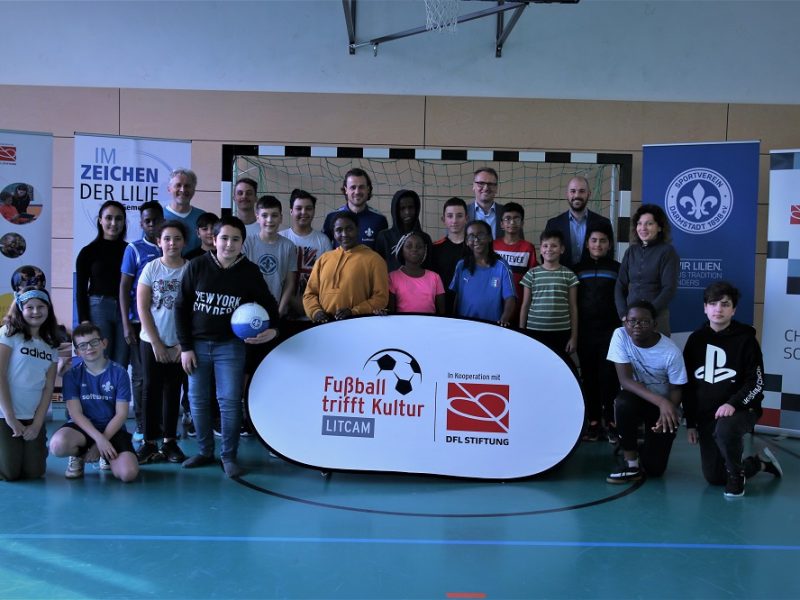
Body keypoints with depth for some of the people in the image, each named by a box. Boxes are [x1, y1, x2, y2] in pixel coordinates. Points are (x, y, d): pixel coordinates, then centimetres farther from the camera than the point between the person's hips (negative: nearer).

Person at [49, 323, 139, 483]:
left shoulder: (119, 373, -5)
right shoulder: (72, 375, -1)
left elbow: (121, 414, -6)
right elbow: (76, 413, -8)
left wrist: (100, 443, -14)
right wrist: (99, 439, -22)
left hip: (112, 428, 0)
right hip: (83, 427, 0)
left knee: (128, 473, -24)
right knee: (58, 444, -35)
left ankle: (107, 457, 12)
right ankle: (78, 455, 4)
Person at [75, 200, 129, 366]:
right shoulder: (89, 251, 4)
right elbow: (81, 289, 3)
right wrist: (84, 320, -6)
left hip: (125, 309, 2)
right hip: (98, 309, -2)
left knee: (121, 365, 4)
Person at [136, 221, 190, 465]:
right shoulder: (151, 268, -2)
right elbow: (142, 308, -3)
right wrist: (156, 343, -7)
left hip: (179, 343, 0)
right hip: (152, 341, 0)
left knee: (173, 390, 7)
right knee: (151, 389, 2)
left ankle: (169, 441, 15)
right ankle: (150, 443, 8)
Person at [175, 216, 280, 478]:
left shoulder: (249, 272, -5)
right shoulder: (197, 266, -5)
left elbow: (268, 303, 7)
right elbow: (181, 307, 0)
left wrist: (272, 328, -12)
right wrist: (185, 346, -3)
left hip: (230, 345, -1)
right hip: (198, 344, 1)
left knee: (230, 401, -4)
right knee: (198, 400, 7)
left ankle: (229, 456, 9)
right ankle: (205, 451, 22)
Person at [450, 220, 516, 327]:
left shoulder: (501, 266, 0)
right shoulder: (461, 266, 9)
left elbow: (510, 298, -5)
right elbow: (453, 296, 11)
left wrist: (504, 319, -22)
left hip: (492, 325, -2)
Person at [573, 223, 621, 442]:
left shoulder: (617, 268, 6)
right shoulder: (577, 269, 9)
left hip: (610, 332, -1)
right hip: (585, 332, 2)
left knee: (609, 377, -4)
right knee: (589, 377, 4)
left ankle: (611, 422, 4)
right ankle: (593, 421, 12)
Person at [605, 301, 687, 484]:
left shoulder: (671, 352, -21)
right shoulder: (620, 336, -19)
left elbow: (676, 389, -9)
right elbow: (625, 380, -24)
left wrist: (668, 409, -31)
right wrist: (661, 401, -36)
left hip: (664, 406, -1)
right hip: (636, 399, 1)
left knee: (655, 469, -10)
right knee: (624, 402, -37)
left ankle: (643, 449, 28)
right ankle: (631, 464, -17)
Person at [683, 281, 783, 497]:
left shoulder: (745, 339, -5)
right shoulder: (696, 340, 4)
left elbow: (757, 382, -9)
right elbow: (688, 384, 9)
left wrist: (733, 403, -26)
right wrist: (690, 423, 5)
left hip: (741, 410, -4)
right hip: (706, 415, 4)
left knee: (724, 429, -39)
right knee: (714, 477, 2)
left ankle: (737, 474, -9)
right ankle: (759, 464, 30)